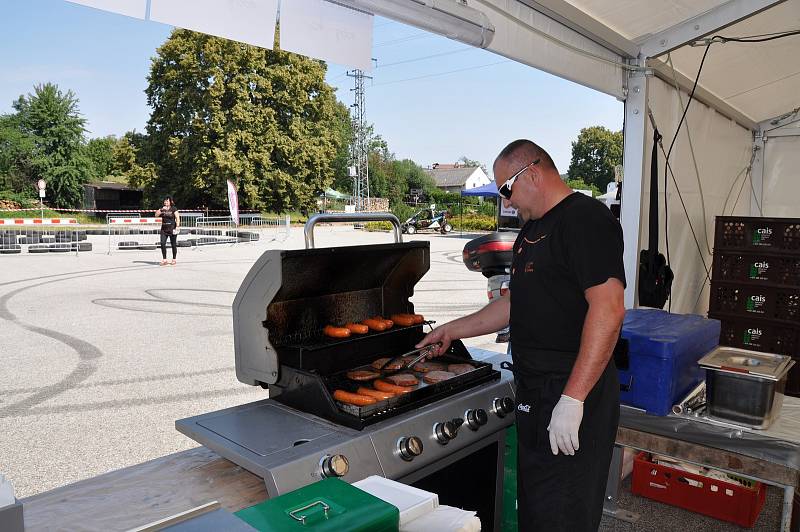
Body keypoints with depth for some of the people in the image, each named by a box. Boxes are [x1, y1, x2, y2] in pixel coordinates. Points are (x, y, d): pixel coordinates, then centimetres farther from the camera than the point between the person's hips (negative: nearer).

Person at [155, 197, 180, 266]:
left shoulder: (173, 209, -3)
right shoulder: (162, 209, 10)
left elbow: (177, 218, -8)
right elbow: (156, 214, 1)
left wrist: (177, 226, -17)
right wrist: (161, 210, -13)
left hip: (172, 229, -4)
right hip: (164, 229, 4)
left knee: (173, 244, 3)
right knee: (162, 243, -5)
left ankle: (174, 260, 15)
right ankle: (164, 260, 1)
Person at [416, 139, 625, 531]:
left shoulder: (586, 218, -14)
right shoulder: (532, 229, 16)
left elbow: (608, 307, -23)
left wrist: (572, 400, -25)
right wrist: (454, 330, 23)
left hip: (574, 397, -9)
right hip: (534, 395, 9)